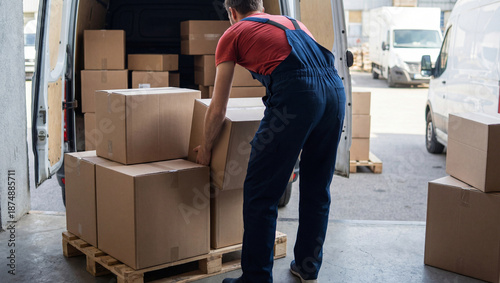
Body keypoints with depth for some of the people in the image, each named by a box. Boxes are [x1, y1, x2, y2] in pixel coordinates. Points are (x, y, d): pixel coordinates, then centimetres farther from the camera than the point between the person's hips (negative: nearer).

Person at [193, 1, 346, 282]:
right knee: (317, 189, 19)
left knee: (261, 193, 4)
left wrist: (206, 148, 34)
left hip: (296, 95, -6)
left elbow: (218, 109, 18)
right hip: (336, 90, 7)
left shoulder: (233, 34, 18)